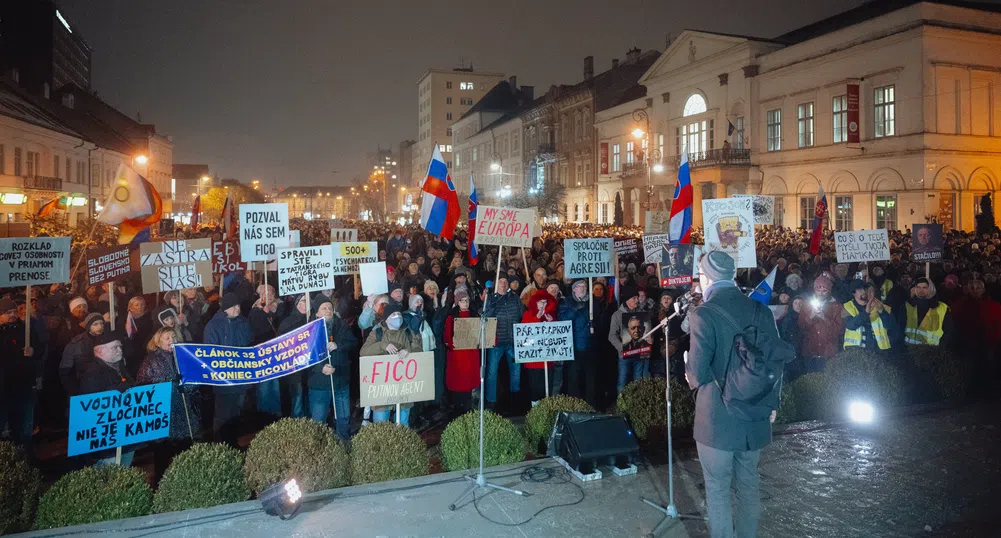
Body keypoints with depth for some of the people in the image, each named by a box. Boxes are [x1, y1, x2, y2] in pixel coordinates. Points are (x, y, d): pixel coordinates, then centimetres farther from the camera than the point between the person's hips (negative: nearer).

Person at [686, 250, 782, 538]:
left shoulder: (703, 314, -17)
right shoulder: (760, 310, -1)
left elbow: (697, 373, -20)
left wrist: (690, 374, 2)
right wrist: (771, 403, 15)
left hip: (717, 417, -6)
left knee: (717, 489, 8)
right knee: (749, 483, 20)